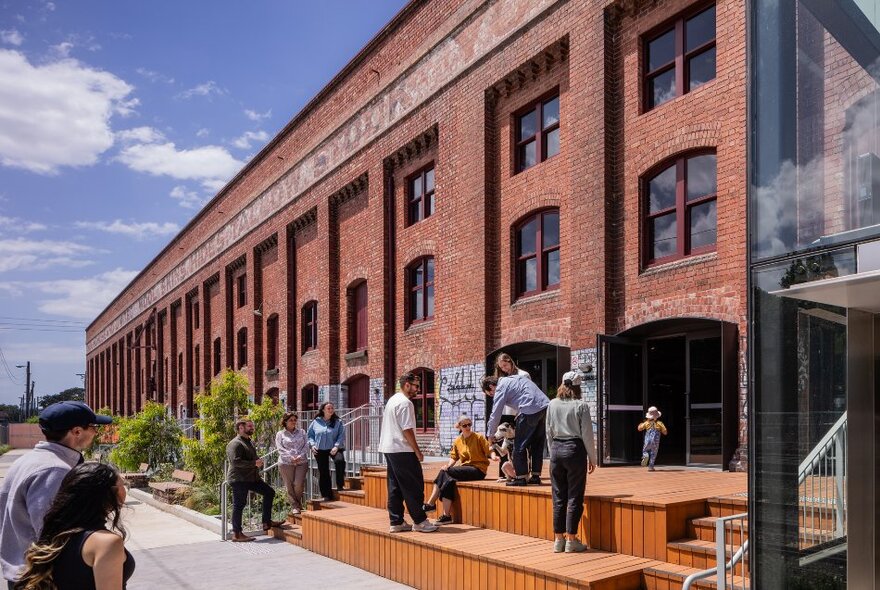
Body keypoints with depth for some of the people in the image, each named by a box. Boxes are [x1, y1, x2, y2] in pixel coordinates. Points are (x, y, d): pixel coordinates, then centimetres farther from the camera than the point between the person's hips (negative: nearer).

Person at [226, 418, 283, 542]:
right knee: (239, 505, -4)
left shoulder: (250, 442, 17)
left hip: (252, 477, 10)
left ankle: (267, 522, 14)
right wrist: (254, 463, -23)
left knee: (269, 492, 9)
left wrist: (259, 461, 8)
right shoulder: (235, 444, -14)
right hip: (239, 479, -10)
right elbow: (235, 461, -26)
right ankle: (237, 534, 3)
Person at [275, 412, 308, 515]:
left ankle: (298, 503, 16)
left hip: (302, 462, 1)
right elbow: (280, 449, -3)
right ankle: (294, 507, 11)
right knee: (289, 486, 0)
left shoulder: (302, 432, 13)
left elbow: (306, 446, 6)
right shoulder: (280, 434, 6)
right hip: (286, 463, -1)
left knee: (299, 484, -8)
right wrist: (291, 457, -14)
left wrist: (300, 456, -10)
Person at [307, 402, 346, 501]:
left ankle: (340, 485, -14)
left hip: (333, 449, -2)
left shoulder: (338, 422, 3)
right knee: (323, 472, 4)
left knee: (340, 460, -31)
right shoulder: (316, 422, 6)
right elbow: (310, 435, 11)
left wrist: (336, 446, -16)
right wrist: (312, 445, -4)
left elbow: (341, 436, -3)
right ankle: (327, 495, 14)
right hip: (320, 450, 2)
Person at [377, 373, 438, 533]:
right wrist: (418, 451, -13)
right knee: (413, 486, -3)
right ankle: (420, 521, 1)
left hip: (388, 449, 10)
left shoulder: (392, 400, 17)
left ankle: (396, 522, 13)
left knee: (395, 487, 10)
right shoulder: (405, 403, -14)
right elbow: (407, 430, -19)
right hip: (402, 450, -10)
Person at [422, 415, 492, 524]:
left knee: (445, 472, -24)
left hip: (478, 469, -5)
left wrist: (493, 457, -28)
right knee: (449, 481, -28)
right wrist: (448, 465, -9)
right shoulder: (457, 441, 11)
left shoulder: (479, 437, -2)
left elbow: (489, 450, -6)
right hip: (465, 469, 5)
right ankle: (446, 515, -25)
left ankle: (431, 503, -16)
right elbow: (453, 457, 11)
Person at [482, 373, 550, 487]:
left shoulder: (501, 388, -1)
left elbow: (495, 414, -1)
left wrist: (490, 435, 9)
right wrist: (520, 414, 24)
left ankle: (521, 477, 5)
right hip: (545, 406, 9)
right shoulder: (511, 379, 24)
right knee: (537, 444, 16)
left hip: (531, 411, -9)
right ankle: (536, 476, 20)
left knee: (520, 445, 3)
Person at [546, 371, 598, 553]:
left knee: (558, 497, 10)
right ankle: (571, 540, 7)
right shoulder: (581, 405, -8)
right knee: (574, 497, 4)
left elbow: (549, 432, 7)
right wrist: (592, 458, 3)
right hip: (575, 449, -4)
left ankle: (558, 539, 16)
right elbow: (587, 434, -6)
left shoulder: (552, 404, 3)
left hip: (556, 449, 4)